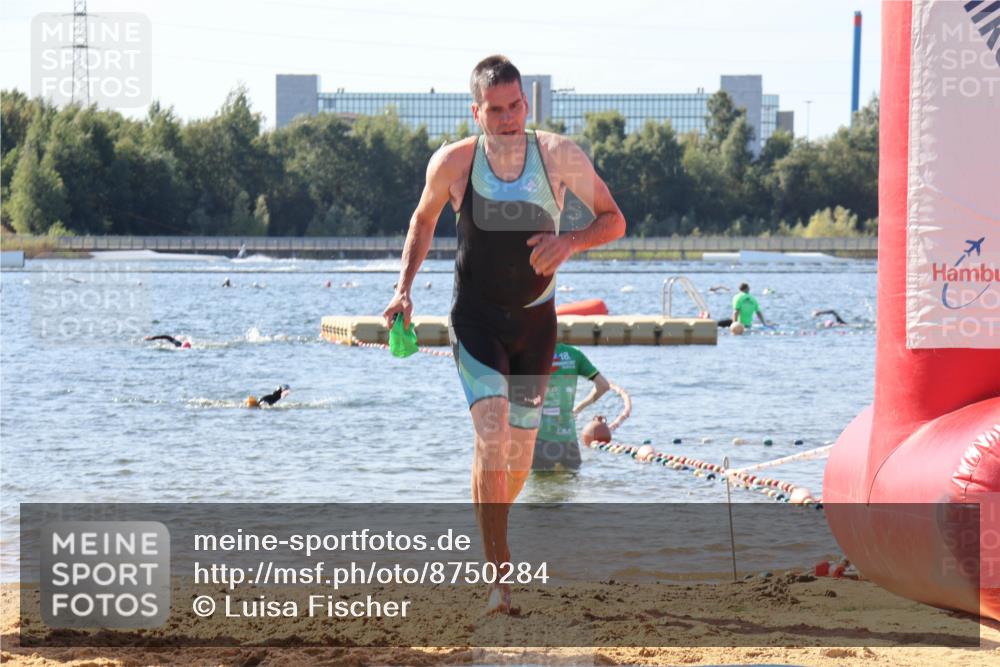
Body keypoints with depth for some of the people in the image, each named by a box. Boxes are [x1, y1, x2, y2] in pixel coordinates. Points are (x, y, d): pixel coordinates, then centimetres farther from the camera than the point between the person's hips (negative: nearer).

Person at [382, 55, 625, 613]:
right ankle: (500, 572, -23)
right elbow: (424, 220, 11)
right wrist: (404, 287, 1)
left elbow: (615, 221, -1)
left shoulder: (559, 156, -9)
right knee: (492, 430, -22)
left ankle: (491, 526, 41)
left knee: (520, 451, 10)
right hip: (476, 317, -2)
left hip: (535, 320, 2)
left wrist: (572, 242, -21)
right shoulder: (453, 163, -9)